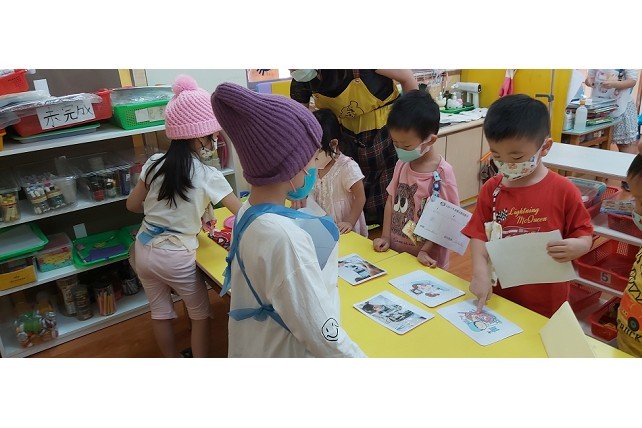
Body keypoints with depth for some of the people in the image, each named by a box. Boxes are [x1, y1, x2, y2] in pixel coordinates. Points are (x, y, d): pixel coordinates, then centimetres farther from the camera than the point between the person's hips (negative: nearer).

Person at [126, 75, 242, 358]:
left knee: (160, 312, 20)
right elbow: (241, 213, -11)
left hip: (144, 251, 5)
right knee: (200, 314, 15)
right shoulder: (208, 176, -18)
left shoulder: (155, 163, -5)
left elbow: (133, 205, 6)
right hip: (176, 257, -5)